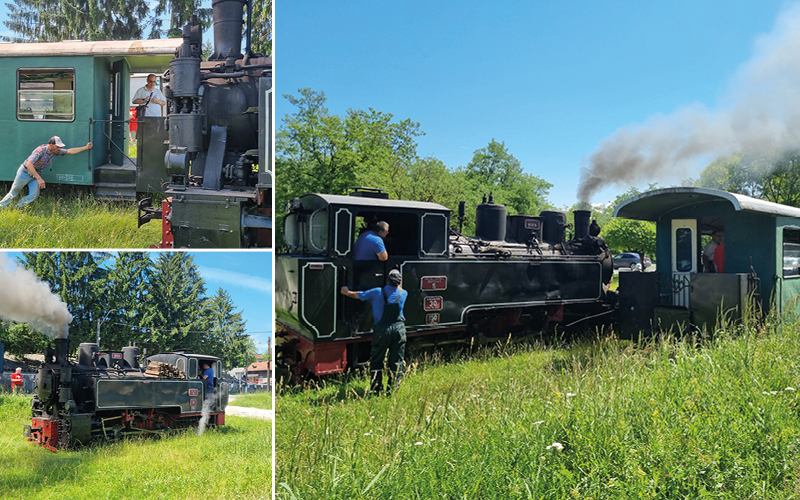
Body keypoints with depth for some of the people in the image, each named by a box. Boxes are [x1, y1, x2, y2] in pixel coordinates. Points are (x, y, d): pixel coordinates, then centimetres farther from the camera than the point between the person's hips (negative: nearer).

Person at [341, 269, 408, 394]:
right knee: (396, 362, 7)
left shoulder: (376, 292, -2)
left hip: (382, 330, -1)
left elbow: (356, 295, 10)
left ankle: (376, 390, 10)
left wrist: (346, 292, 28)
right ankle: (393, 390, 8)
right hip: (399, 328, 1)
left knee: (376, 360, 11)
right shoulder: (403, 294, 2)